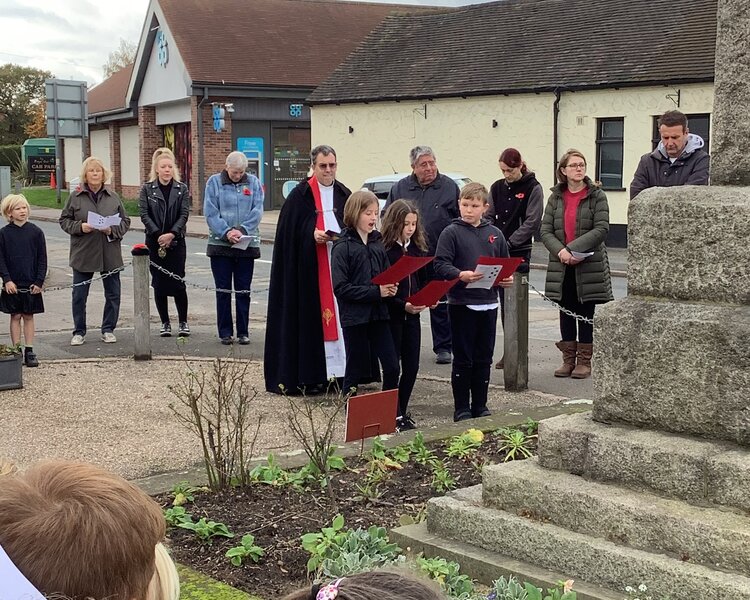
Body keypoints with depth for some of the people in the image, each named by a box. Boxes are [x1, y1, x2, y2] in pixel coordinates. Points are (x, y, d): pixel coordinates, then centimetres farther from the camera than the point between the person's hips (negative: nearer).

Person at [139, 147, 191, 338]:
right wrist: (158, 235, -13)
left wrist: (172, 234, -15)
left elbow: (184, 214, -2)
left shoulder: (181, 189, 5)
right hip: (154, 242, 1)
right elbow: (144, 214, -3)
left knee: (178, 282, -3)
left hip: (176, 242, 0)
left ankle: (183, 322, 10)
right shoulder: (147, 189, 4)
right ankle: (165, 323, 14)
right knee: (159, 284, 3)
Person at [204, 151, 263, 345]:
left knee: (243, 291, 6)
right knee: (223, 290, 4)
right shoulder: (214, 182, 1)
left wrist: (242, 230, -17)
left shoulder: (253, 182, 4)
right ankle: (225, 332, 11)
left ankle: (243, 332, 13)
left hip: (247, 245, 1)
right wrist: (226, 232, -18)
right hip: (220, 244, -1)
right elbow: (210, 212, -6)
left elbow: (257, 211, -3)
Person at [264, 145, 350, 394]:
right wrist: (312, 235, -16)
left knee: (339, 314, 2)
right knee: (310, 317, -2)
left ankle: (339, 369, 6)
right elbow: (290, 232, -3)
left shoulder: (344, 195, 11)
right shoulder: (300, 195, 0)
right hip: (309, 268, -3)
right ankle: (308, 376, 2)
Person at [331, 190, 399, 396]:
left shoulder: (377, 243, 8)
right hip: (354, 317, -5)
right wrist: (375, 292, -18)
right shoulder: (343, 247, -8)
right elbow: (340, 287, -14)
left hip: (378, 314, 5)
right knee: (355, 371, 4)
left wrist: (390, 287, -6)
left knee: (392, 367, 0)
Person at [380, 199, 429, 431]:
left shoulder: (417, 249, 8)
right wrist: (402, 305, -21)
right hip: (391, 315, -6)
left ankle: (401, 412, 21)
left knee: (412, 366, 7)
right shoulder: (384, 250, -11)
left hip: (412, 315, 6)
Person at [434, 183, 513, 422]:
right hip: (461, 303, -4)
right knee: (463, 359, 3)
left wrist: (507, 278, -4)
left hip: (488, 303, 4)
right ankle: (461, 408, 12)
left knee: (484, 359, 11)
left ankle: (480, 406, 22)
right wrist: (460, 275, -28)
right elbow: (440, 265, -12)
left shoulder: (494, 233, 8)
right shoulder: (452, 232, -5)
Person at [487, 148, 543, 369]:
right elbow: (489, 217, 11)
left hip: (519, 253, -5)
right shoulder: (497, 187, 11)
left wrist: (509, 243, -16)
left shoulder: (532, 188, -3)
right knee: (504, 302, 6)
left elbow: (532, 222, -10)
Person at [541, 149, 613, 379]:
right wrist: (559, 250, -17)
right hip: (561, 266, 4)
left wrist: (574, 248, -21)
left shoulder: (597, 196, -3)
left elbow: (602, 229, -13)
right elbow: (546, 230, 1)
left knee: (585, 314, 4)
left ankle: (584, 361, 12)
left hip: (589, 265, -4)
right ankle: (568, 360, 19)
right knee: (566, 313, 10)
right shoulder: (556, 197, 8)